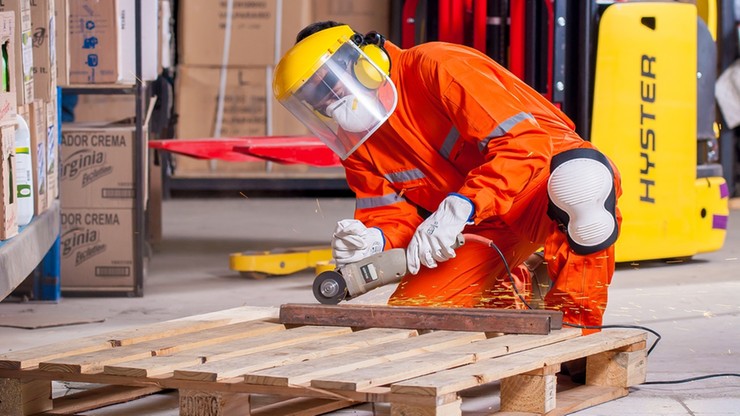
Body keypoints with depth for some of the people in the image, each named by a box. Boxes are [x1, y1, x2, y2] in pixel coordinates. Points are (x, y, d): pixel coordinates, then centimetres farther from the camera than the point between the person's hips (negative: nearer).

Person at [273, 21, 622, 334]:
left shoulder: (436, 67, -22)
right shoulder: (355, 145, 2)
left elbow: (526, 142, -29)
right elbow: (394, 215, 0)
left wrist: (461, 207, -38)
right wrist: (374, 241, -24)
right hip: (481, 228, 7)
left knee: (581, 177, -42)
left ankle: (577, 325, -24)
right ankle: (506, 290, 19)